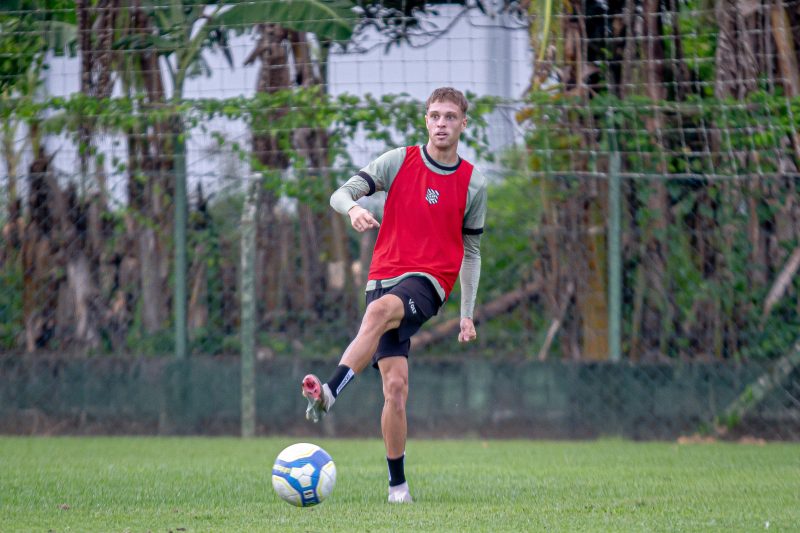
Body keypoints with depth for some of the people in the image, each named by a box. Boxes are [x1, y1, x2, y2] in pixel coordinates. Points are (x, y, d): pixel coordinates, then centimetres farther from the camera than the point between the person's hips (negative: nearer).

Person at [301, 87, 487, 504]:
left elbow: (470, 252, 16)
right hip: (385, 276, 2)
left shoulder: (473, 183, 8)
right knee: (395, 385, -9)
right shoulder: (399, 161, 6)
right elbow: (340, 195, 0)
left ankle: (330, 392, -51)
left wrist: (467, 314, 12)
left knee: (380, 309, -37)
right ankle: (397, 484, 1)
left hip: (428, 281, -2)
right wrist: (353, 208, -24)